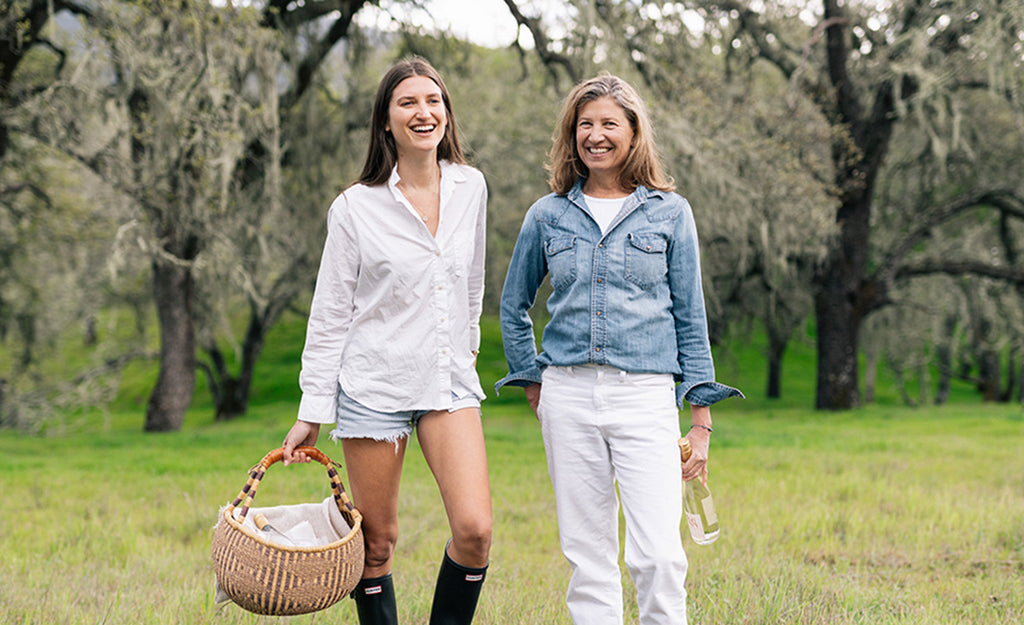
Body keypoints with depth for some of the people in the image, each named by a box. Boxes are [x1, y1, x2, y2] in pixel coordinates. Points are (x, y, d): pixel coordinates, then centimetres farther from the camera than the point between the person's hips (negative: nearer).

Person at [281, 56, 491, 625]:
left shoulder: (470, 188, 4)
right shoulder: (356, 207, -6)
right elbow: (329, 314, -2)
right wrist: (312, 412, -3)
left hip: (450, 383, 3)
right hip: (374, 385, -2)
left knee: (474, 530, -12)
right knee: (378, 543, 3)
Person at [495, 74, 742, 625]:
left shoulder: (669, 213, 6)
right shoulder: (549, 215, 10)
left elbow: (690, 317, 7)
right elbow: (513, 306, 21)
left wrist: (700, 420, 2)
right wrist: (533, 386, 13)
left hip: (646, 395, -2)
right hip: (567, 395, 2)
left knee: (658, 554, -13)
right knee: (587, 554, 4)